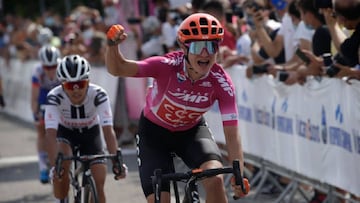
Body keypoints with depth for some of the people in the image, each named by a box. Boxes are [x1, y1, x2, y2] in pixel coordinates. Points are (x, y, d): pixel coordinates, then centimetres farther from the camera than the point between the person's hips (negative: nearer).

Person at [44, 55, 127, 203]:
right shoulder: (55, 97, -33)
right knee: (62, 163, -32)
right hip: (65, 132, -1)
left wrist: (116, 161, -50)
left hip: (90, 132, 1)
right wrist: (54, 166, -53)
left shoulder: (98, 95, -32)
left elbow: (108, 130, -38)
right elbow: (51, 133, -40)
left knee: (99, 184, -9)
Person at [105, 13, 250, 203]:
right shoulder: (168, 66, -32)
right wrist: (112, 45, -58)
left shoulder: (221, 82, -26)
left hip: (191, 131, 1)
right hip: (154, 130, -1)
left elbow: (232, 133, -26)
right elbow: (118, 69, -37)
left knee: (215, 179, -27)